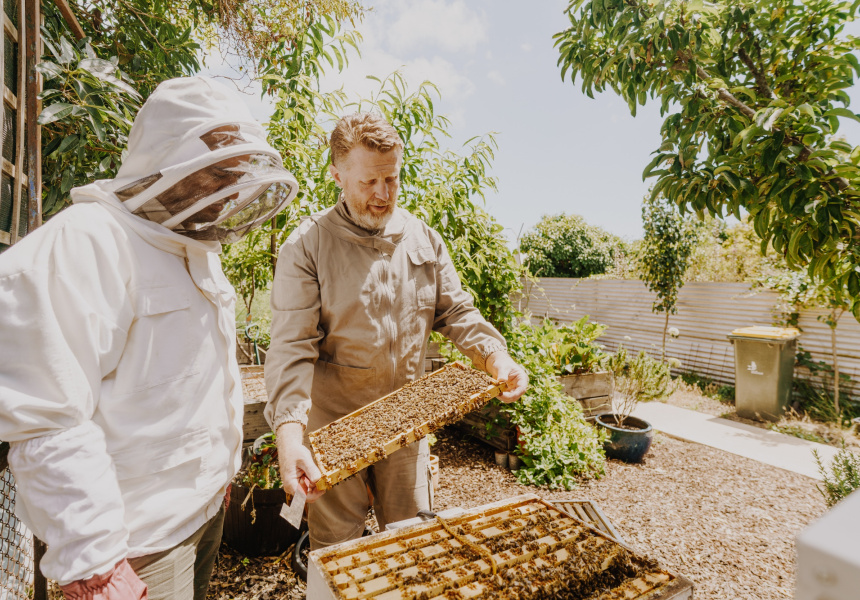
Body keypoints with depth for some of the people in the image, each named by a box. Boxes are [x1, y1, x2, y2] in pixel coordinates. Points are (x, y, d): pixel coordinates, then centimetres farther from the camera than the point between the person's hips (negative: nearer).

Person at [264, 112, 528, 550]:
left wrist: (495, 356, -12)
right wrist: (289, 431, -29)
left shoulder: (424, 240, 1)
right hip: (332, 422, -3)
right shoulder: (306, 247, -12)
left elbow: (455, 312, 5)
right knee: (336, 545, 17)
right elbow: (292, 346, -18)